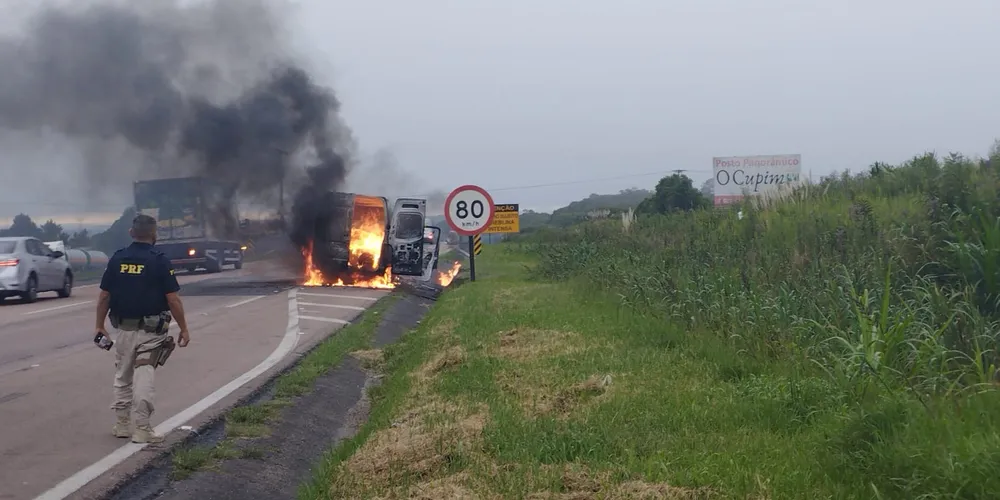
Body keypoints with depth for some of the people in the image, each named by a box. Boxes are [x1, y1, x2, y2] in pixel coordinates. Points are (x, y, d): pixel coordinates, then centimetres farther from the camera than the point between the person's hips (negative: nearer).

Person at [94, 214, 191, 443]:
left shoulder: (117, 259, 1)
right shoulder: (159, 261, -10)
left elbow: (104, 297, 3)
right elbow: (173, 300, -11)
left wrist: (100, 326, 13)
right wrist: (183, 329, -3)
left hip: (123, 328, 4)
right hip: (150, 330, -4)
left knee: (122, 377, 17)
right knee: (144, 379, -3)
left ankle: (121, 424, 23)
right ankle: (142, 429, -4)